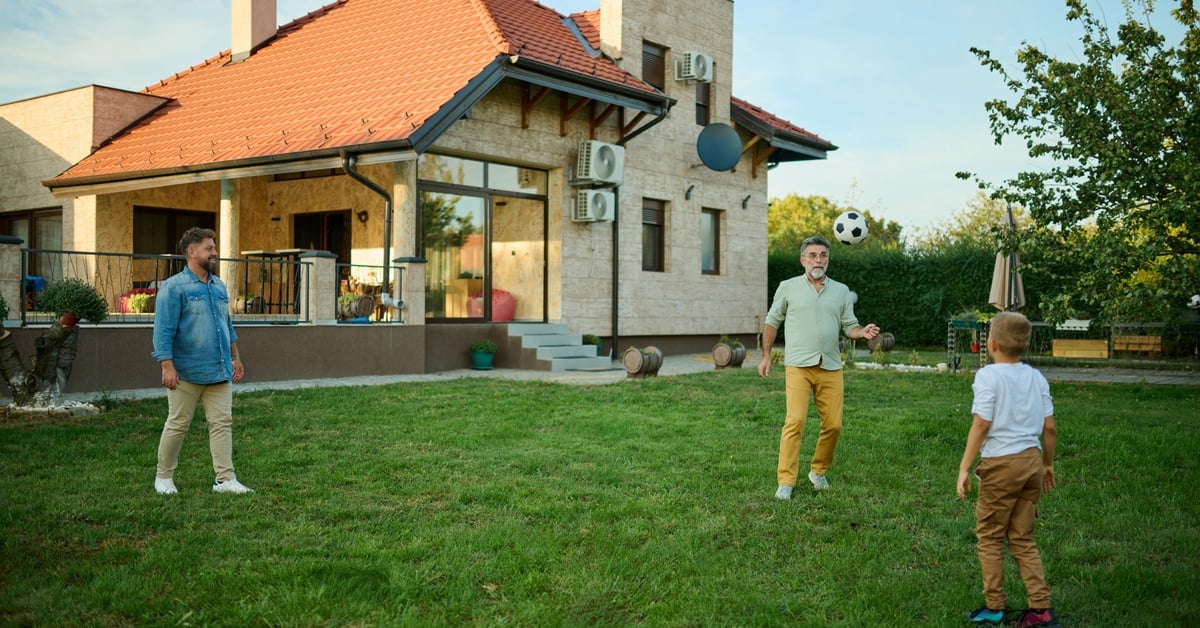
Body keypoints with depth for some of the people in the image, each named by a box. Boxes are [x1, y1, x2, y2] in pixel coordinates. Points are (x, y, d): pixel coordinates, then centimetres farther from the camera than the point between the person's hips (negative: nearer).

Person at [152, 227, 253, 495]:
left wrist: (235, 357, 20)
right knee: (177, 425, 5)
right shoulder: (174, 287, -8)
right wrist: (167, 366, -18)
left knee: (222, 423, 2)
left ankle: (225, 479, 5)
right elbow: (164, 330, -12)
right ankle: (164, 476, 21)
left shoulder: (219, 286, 13)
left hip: (220, 372, 6)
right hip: (187, 372, -6)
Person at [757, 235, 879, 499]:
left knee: (834, 425, 2)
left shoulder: (841, 291, 12)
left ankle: (818, 471, 24)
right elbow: (772, 322, 12)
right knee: (795, 421, -13)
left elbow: (849, 326, 12)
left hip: (830, 368, 3)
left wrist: (863, 331, -10)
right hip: (798, 366, -3)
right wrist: (766, 356, 10)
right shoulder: (788, 288, 5)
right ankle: (785, 482, -8)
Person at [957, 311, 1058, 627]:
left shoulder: (988, 376, -10)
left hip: (1001, 463, -6)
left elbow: (981, 424, -16)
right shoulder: (1036, 377, 8)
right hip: (1032, 460, 6)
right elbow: (1050, 427, 8)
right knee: (1023, 539, 14)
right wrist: (1048, 464, 21)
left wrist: (964, 467, -12)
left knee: (989, 536, 8)